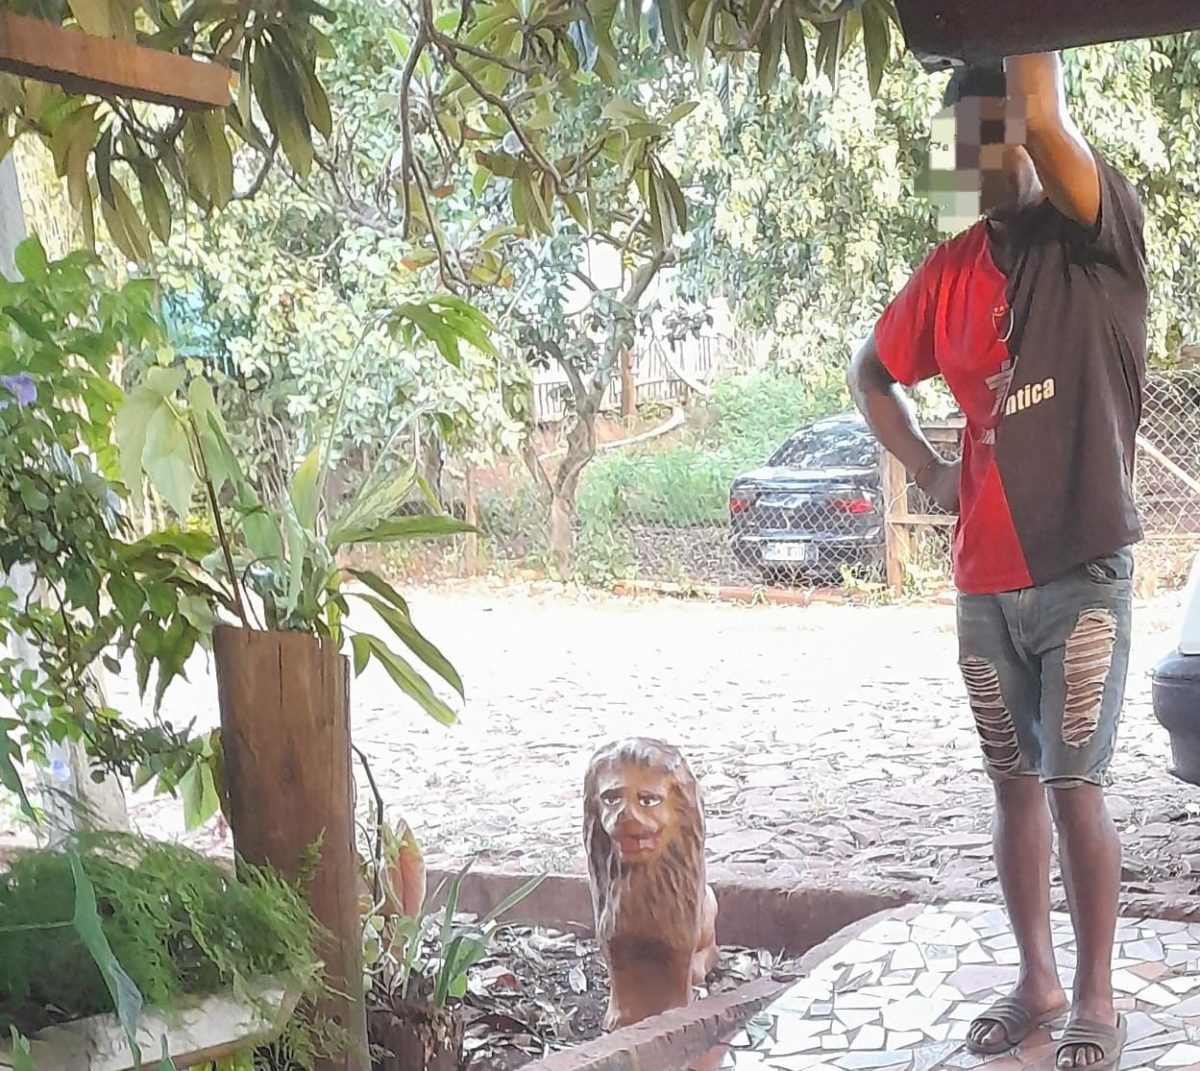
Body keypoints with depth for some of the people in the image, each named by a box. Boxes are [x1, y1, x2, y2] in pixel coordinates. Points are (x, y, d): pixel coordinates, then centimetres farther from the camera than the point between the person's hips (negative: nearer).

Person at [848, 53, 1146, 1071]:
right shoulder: (950, 271, 6)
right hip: (984, 579, 5)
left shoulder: (1097, 234, -9)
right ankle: (1037, 980, 26)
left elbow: (1044, 117, -29)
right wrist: (930, 469, 9)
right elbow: (872, 374, 21)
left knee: (1074, 788, -3)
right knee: (1016, 786, 13)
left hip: (1082, 568, -5)